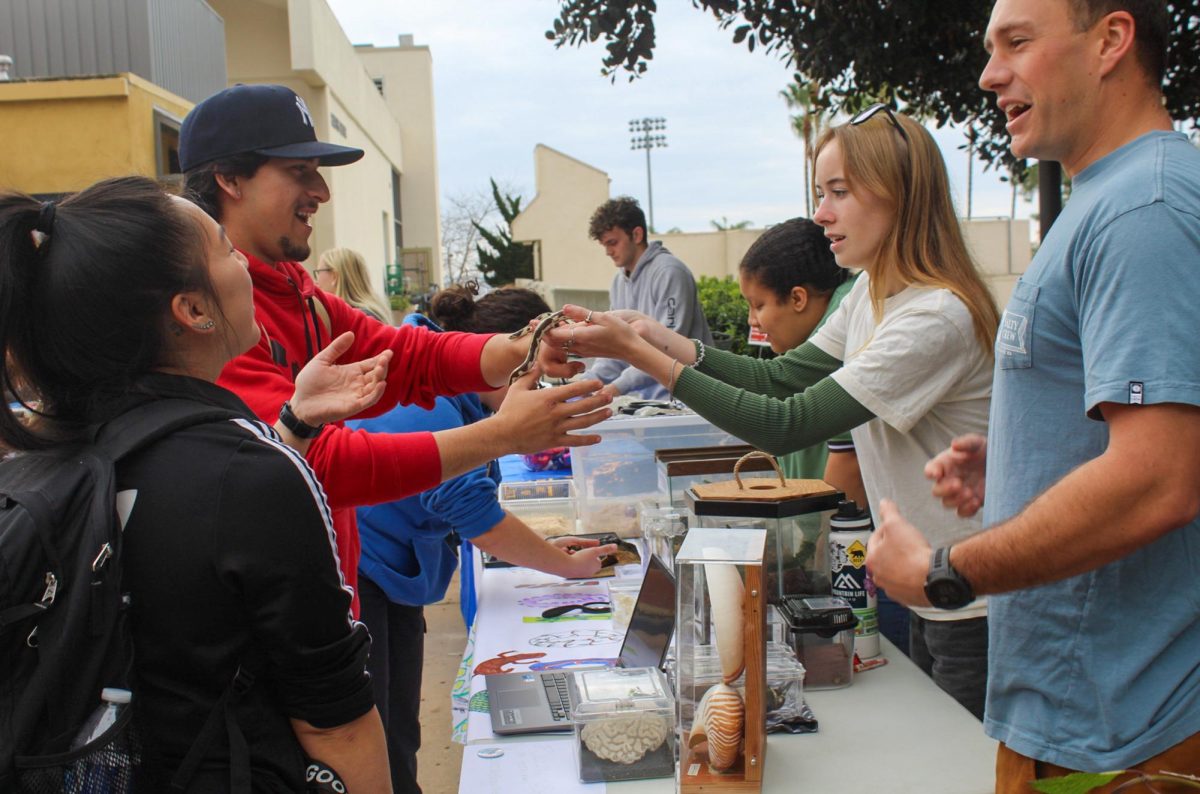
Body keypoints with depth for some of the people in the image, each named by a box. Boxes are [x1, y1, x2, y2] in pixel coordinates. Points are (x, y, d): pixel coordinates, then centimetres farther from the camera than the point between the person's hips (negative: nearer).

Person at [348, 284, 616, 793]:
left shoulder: (452, 400, 3)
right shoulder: (426, 405, -26)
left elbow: (469, 503, 13)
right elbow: (482, 522, -23)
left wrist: (542, 546, 4)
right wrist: (568, 566, -10)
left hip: (392, 582, 9)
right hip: (356, 578, -9)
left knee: (399, 739, 17)